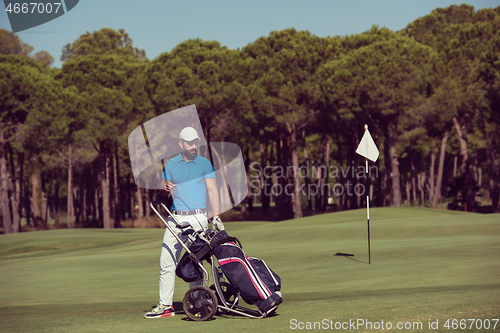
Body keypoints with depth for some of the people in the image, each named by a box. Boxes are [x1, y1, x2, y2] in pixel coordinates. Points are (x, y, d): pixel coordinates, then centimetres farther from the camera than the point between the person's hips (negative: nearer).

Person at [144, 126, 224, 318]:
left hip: (198, 219, -3)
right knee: (167, 261, -2)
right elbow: (169, 193, 16)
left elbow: (212, 190, 0)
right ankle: (165, 305, 2)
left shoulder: (205, 164, 5)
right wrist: (167, 189, -9)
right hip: (175, 218, 3)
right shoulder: (171, 164, 11)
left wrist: (217, 217, -11)